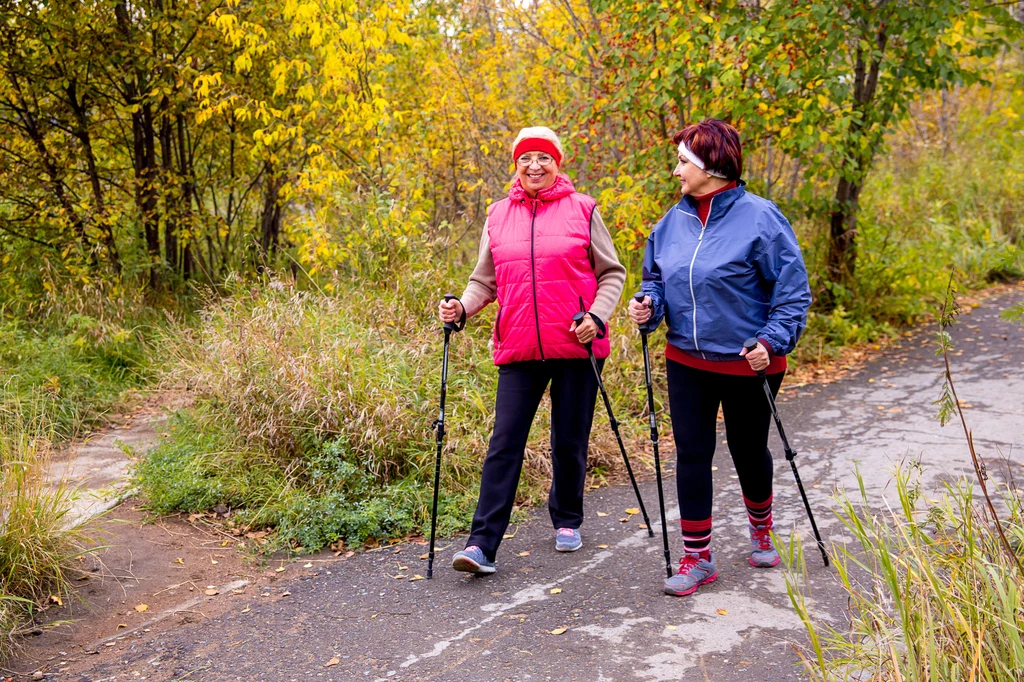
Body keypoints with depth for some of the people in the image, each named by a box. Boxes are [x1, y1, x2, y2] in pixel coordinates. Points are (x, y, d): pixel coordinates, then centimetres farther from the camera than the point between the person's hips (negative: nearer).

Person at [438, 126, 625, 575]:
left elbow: (611, 273, 4)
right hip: (519, 350, 1)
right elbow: (486, 281, 12)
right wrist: (462, 307, -7)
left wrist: (597, 316, -11)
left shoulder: (582, 210, 1)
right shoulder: (498, 216, 7)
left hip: (576, 347, -1)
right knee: (504, 445, -4)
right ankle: (482, 545, -3)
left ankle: (567, 521, 34)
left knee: (569, 444, 11)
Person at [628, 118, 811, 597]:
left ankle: (761, 531, 42)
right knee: (691, 453, 3)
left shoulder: (758, 217, -13)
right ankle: (696, 557, 14)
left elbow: (793, 289, -11)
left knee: (748, 451, 14)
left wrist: (772, 341, -21)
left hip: (748, 363, -4)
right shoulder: (674, 221, 2)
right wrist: (649, 304, -7)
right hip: (687, 361, 4)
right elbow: (657, 278, 14)